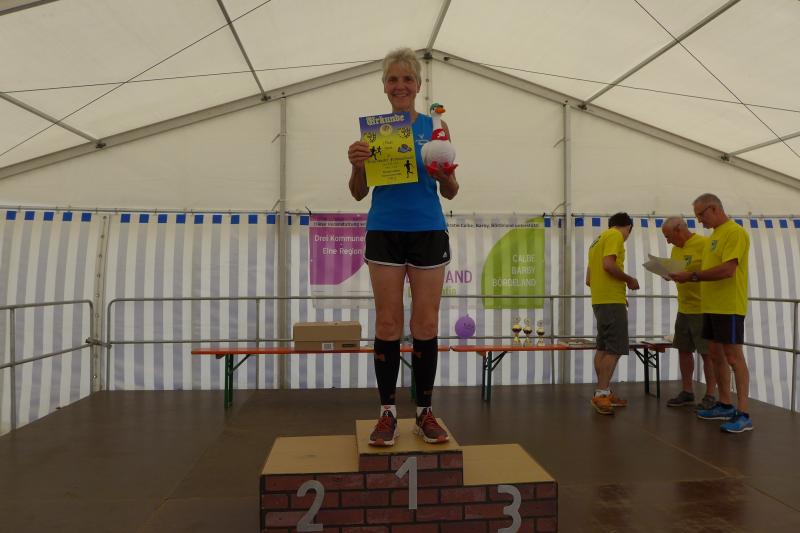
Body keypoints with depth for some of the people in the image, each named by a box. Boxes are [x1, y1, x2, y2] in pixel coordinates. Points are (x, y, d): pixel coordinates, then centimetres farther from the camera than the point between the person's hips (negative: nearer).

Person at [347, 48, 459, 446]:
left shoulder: (435, 127, 5)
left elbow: (450, 193, 5)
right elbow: (359, 192, 7)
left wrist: (446, 174, -16)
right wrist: (356, 165, -13)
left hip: (428, 233, 0)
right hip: (384, 233, 0)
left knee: (426, 326, 3)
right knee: (388, 325, 2)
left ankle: (425, 414, 16)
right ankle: (387, 413, 13)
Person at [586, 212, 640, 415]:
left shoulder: (599, 239, 22)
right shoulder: (615, 236, -5)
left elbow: (589, 279, 21)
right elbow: (608, 265, -22)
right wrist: (629, 279, -7)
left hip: (600, 300, 10)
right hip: (612, 301, -10)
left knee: (603, 347, 11)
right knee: (615, 349, -10)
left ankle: (604, 393, 15)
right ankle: (601, 394, -12)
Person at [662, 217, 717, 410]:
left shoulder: (704, 243, -12)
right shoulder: (676, 249, 13)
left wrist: (690, 275, -25)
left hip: (703, 309, -8)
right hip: (683, 308, 8)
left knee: (707, 353, 1)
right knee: (683, 350, 11)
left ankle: (710, 395, 10)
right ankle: (687, 391, 21)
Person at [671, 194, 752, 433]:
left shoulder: (735, 232, -11)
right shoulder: (714, 235, 18)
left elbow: (727, 270, -21)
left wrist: (692, 276, -18)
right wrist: (686, 276, 4)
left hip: (729, 307, -9)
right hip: (711, 306, 9)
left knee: (733, 356, -7)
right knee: (716, 355, 12)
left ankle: (742, 415, -2)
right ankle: (725, 405, 22)